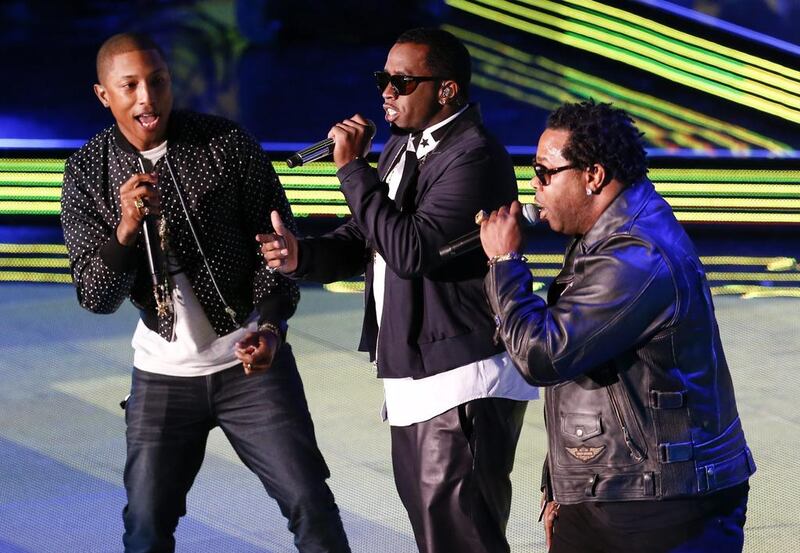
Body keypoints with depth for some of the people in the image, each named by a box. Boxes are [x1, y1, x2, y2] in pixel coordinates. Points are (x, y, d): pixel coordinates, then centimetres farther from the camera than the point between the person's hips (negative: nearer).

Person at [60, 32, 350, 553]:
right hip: (163, 372, 2)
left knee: (311, 505, -4)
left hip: (250, 360, -1)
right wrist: (126, 229, -27)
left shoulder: (229, 145, -9)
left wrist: (270, 325, -17)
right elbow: (96, 297, -8)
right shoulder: (87, 172, -5)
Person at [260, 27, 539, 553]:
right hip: (412, 381, 10)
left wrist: (353, 168, -19)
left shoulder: (475, 158, -18)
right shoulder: (402, 147, 14)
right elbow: (363, 240, 16)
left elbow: (411, 250, -26)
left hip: (463, 385, -10)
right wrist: (301, 255, -4)